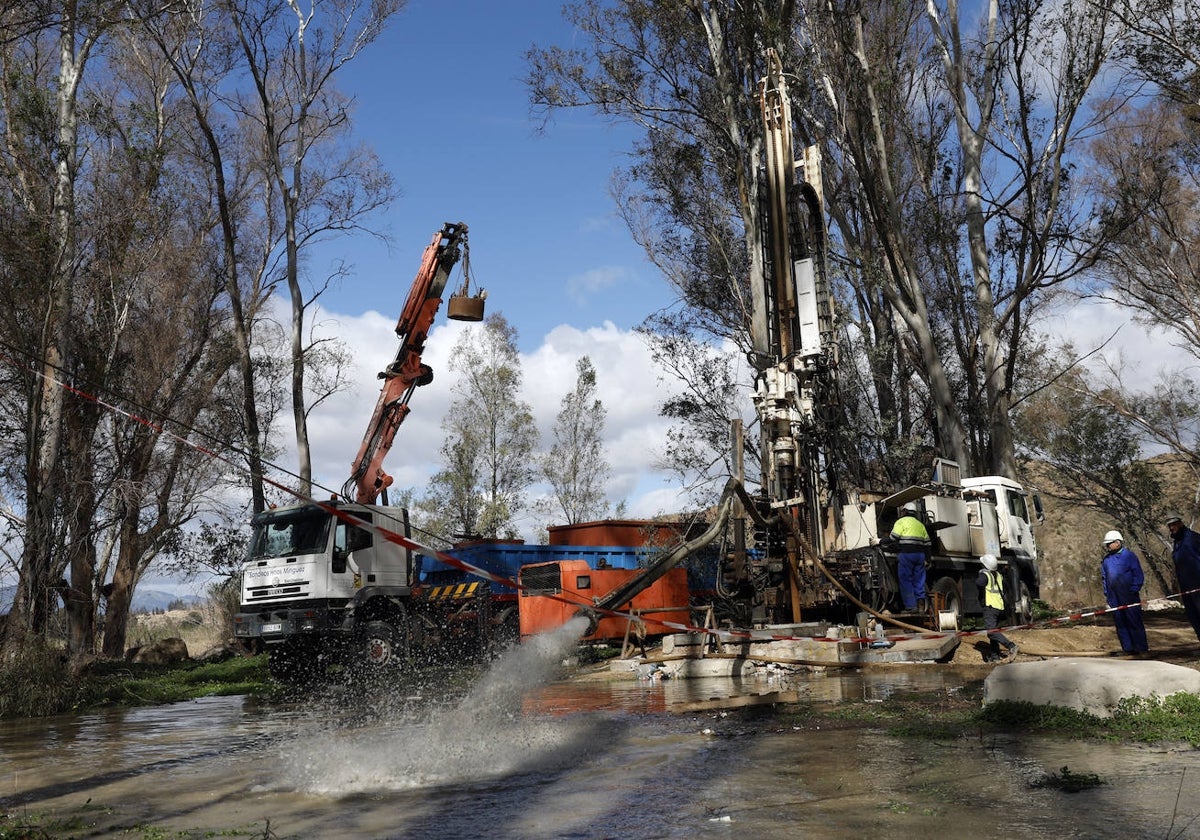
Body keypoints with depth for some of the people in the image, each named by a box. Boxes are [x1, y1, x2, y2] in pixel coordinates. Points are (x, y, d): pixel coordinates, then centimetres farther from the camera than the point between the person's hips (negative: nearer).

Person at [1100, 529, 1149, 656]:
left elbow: (1138, 575, -2)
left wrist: (1134, 589, -10)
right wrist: (1106, 593, 12)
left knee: (1134, 620, -4)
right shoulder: (1106, 560, 13)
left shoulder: (1129, 556, -2)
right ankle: (1128, 648, 9)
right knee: (1120, 622, 4)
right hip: (1114, 597, 5)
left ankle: (1141, 647, 1)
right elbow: (1104, 578, 19)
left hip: (1128, 595, -5)